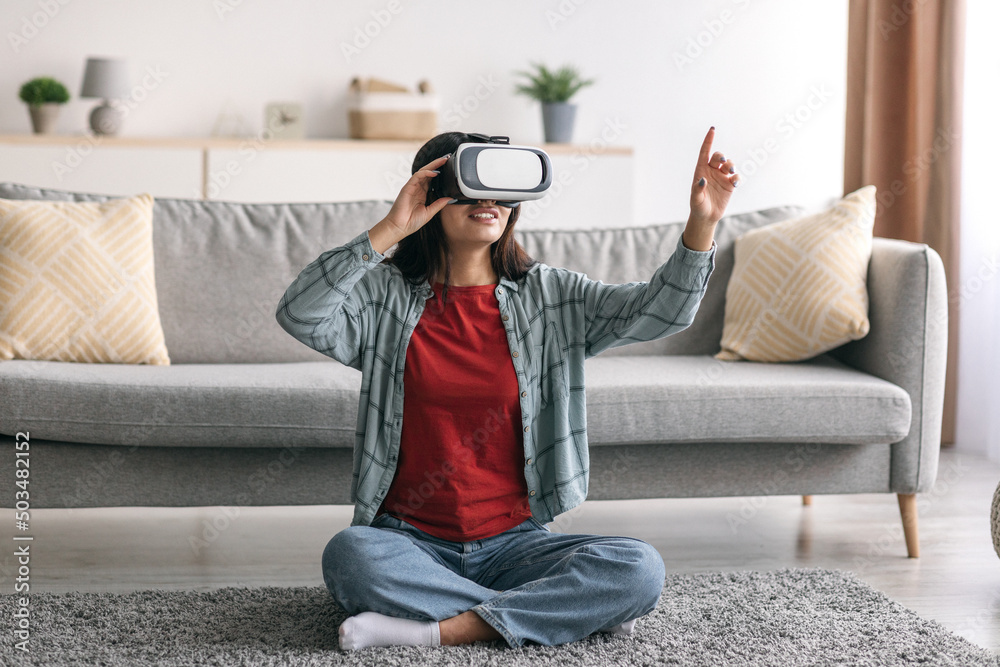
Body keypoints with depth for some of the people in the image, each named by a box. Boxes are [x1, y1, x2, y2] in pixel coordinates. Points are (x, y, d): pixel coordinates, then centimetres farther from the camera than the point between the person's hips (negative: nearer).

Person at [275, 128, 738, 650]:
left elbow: (658, 310, -3)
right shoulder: (386, 298, 1)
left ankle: (437, 630, -23)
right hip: (412, 542, -1)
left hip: (513, 542, 2)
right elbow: (299, 317, -17)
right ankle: (571, 610, -22)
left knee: (640, 570, -23)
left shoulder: (548, 296, 5)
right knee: (349, 554, -35)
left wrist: (702, 223, -19)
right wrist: (388, 231, -21)